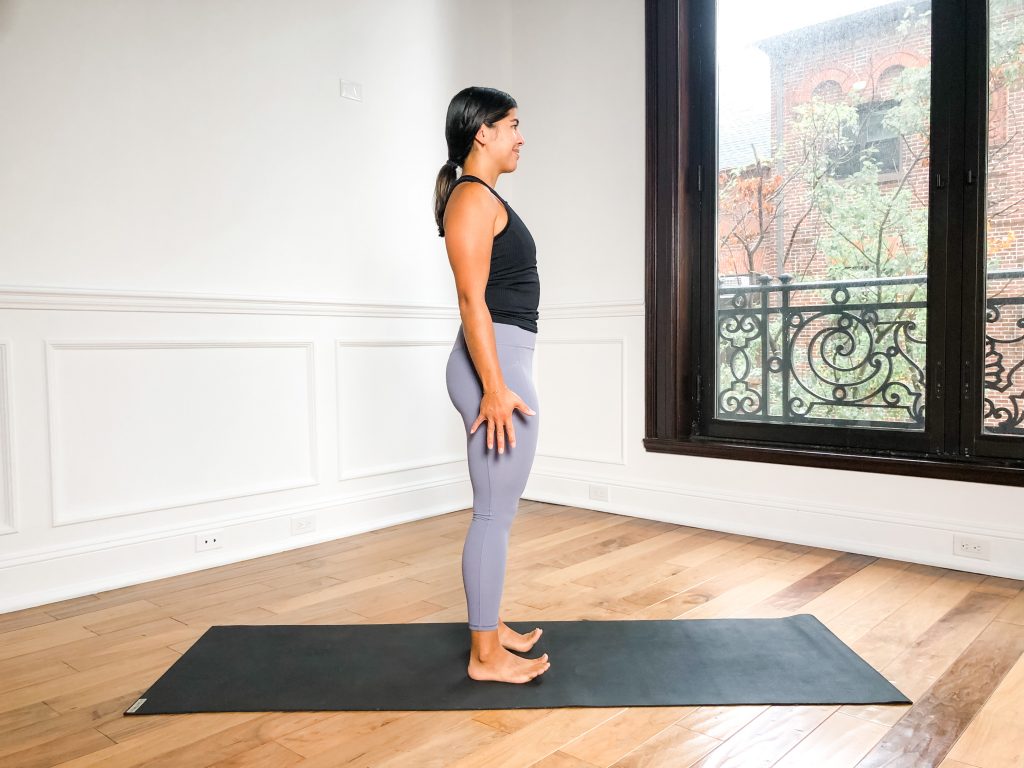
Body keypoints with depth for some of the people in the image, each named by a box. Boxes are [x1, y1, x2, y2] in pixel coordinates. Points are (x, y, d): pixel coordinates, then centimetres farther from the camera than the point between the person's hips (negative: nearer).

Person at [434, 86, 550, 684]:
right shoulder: (472, 196, -10)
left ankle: (491, 627, 29)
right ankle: (486, 656, 9)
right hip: (495, 363, -11)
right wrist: (496, 387, -22)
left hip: (504, 360, 11)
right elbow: (472, 298, -18)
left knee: (497, 510, 16)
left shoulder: (483, 198, 20)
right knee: (495, 513, -3)